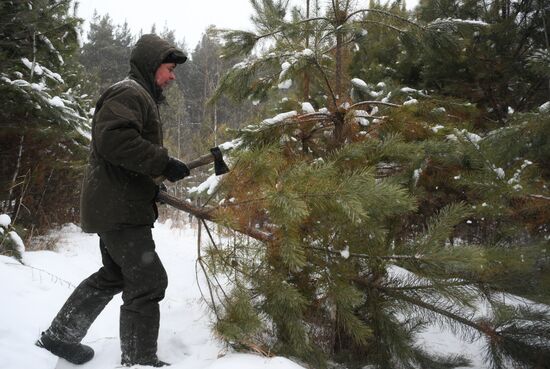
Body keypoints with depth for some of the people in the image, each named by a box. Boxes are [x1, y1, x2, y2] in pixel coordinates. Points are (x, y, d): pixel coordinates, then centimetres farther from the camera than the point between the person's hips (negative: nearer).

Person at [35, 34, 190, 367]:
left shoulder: (141, 97, 22)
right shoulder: (129, 93, -12)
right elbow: (114, 139, -27)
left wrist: (154, 183, 15)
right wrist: (164, 164, -25)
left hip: (115, 206, 11)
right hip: (120, 207, -11)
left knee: (115, 275, 20)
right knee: (148, 281, -8)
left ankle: (60, 335, 32)